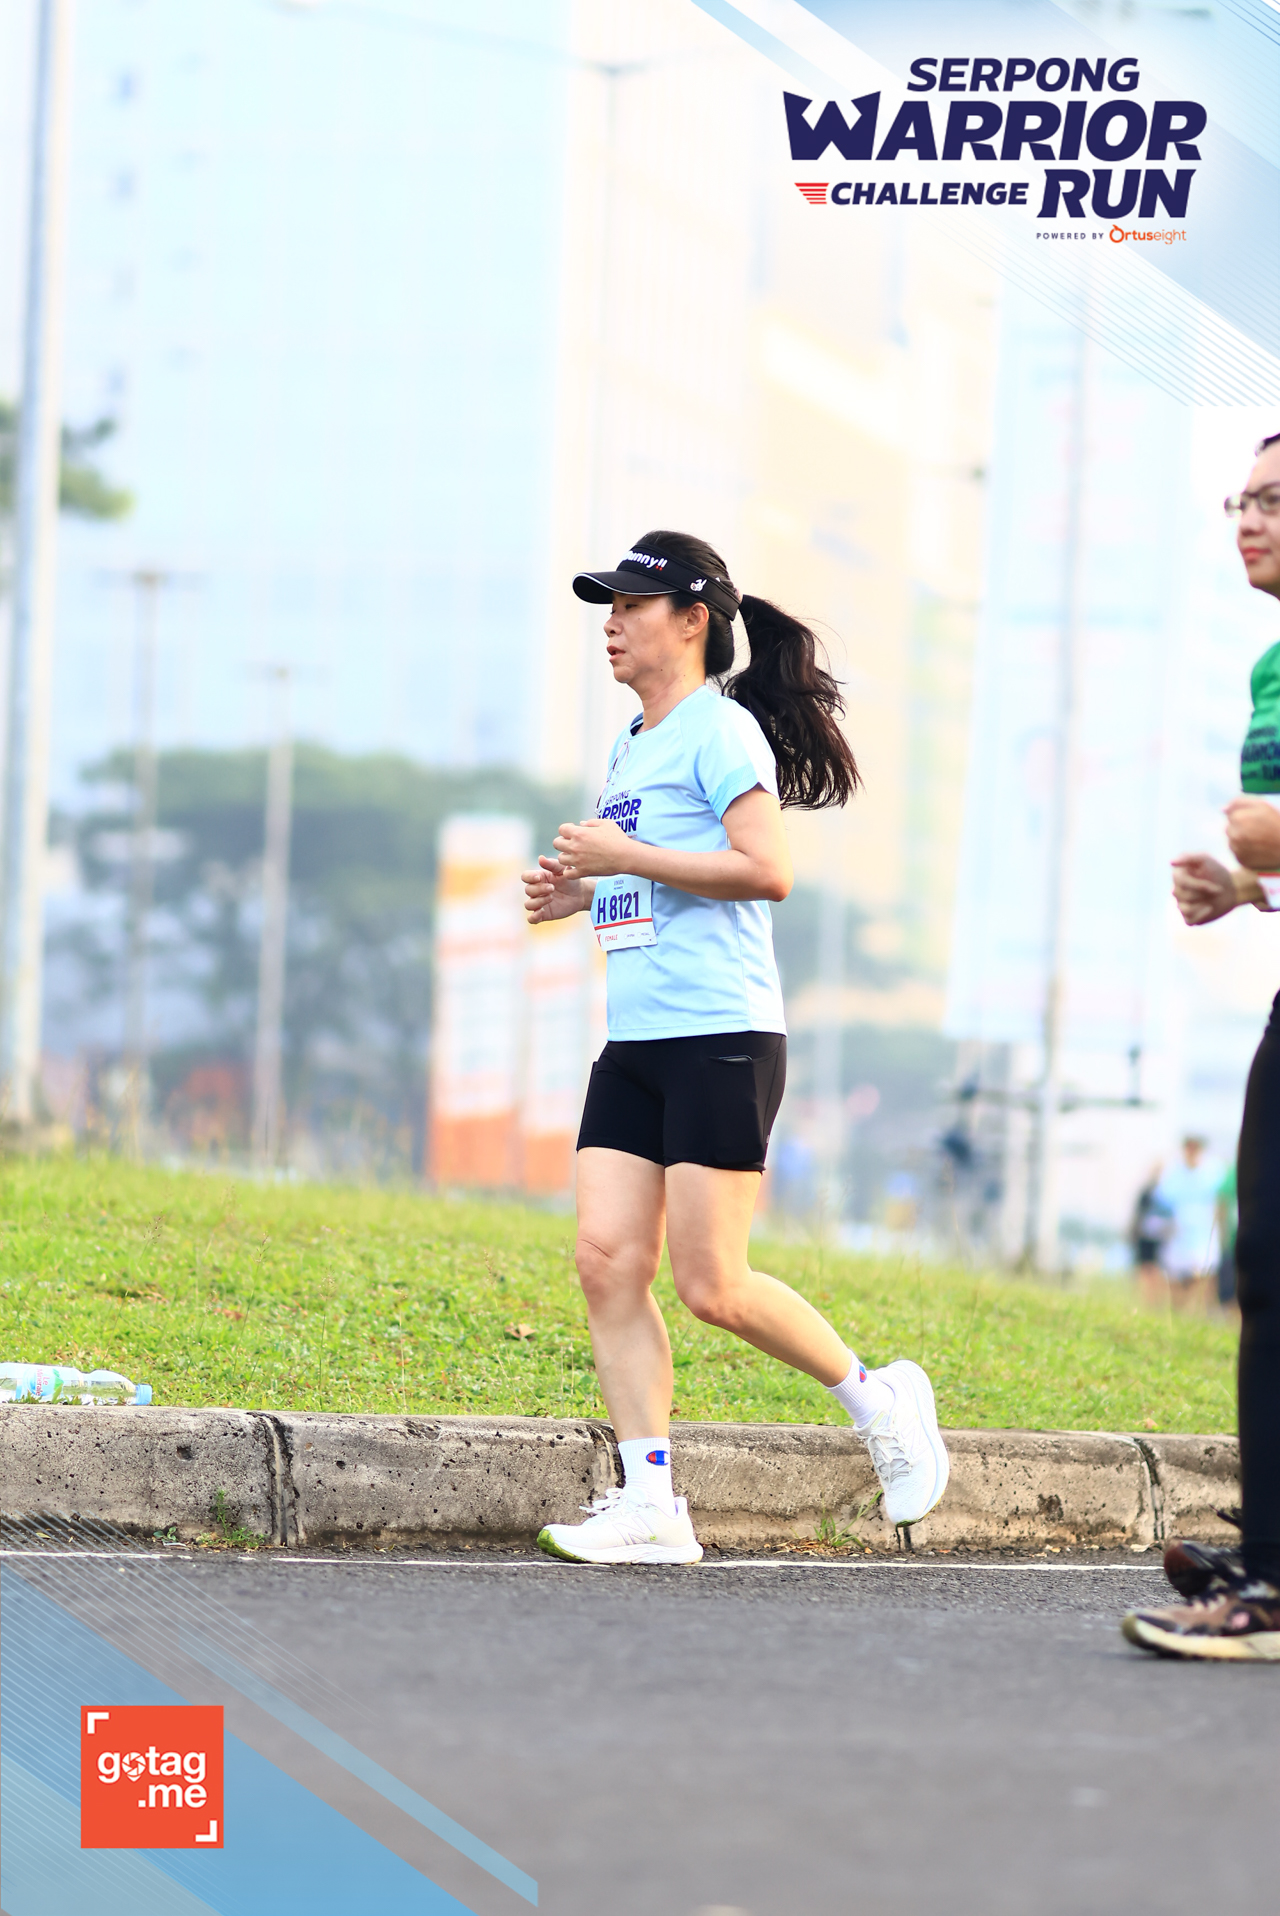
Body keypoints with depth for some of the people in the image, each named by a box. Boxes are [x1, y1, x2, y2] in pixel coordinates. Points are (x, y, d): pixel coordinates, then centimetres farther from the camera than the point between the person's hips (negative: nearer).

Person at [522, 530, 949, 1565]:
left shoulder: (721, 729, -7)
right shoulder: (633, 744, 19)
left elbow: (767, 870, -18)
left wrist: (625, 858, -15)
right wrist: (583, 892, 13)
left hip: (721, 1035, -9)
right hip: (635, 1042, 9)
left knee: (711, 1285, -9)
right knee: (608, 1258, -4)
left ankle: (874, 1393, 13)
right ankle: (651, 1505, -3)